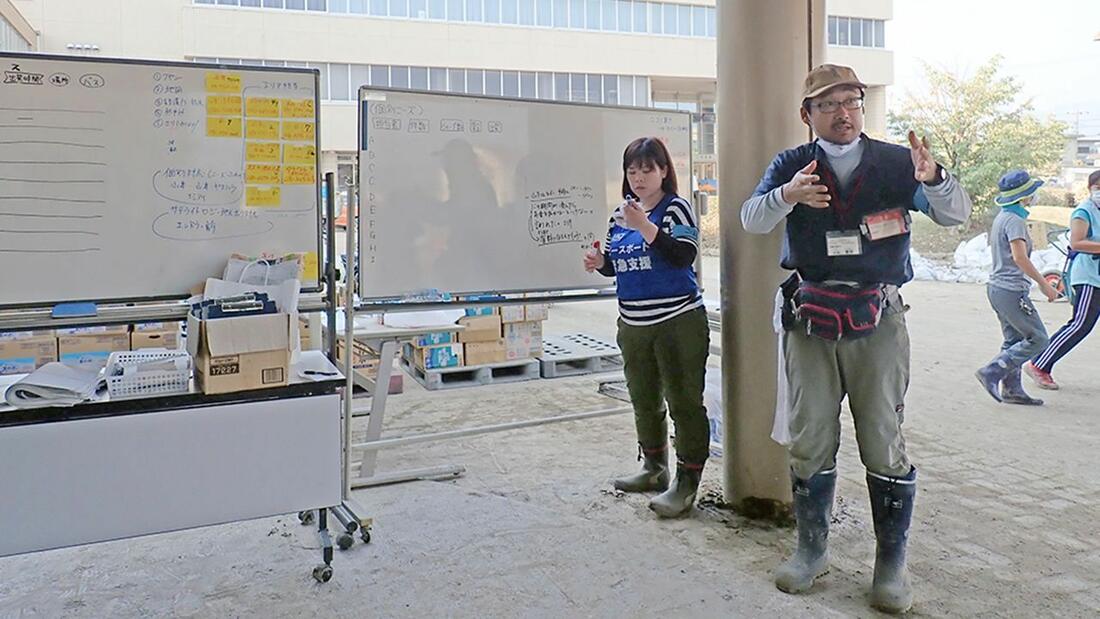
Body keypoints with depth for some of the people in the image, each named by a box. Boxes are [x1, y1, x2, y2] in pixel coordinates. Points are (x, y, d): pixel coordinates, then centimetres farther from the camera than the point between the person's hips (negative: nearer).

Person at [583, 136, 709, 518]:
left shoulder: (676, 208, -7)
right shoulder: (620, 215, 11)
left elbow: (684, 256, -20)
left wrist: (645, 226, -26)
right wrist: (599, 262, -3)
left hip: (678, 322, -7)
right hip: (634, 325, 7)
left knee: (683, 401, -2)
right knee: (644, 401, 17)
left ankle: (686, 483, 6)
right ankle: (654, 469, 33)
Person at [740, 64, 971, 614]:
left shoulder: (894, 162, 4)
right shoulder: (791, 165, 5)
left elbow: (955, 214, -2)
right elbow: (751, 219, -9)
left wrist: (932, 178, -25)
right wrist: (787, 194, -31)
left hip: (878, 321, -1)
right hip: (809, 321, 1)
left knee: (884, 442, 2)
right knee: (810, 441, 8)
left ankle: (892, 564, 17)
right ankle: (811, 550, 25)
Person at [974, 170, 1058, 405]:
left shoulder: (1001, 218, 14)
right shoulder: (1015, 220, -16)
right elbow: (1020, 257, -25)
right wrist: (1044, 284, -20)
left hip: (997, 286, 10)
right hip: (1012, 290, -10)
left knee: (1014, 339, 13)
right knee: (1037, 339, -3)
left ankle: (1012, 389, 15)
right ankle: (992, 373, -6)